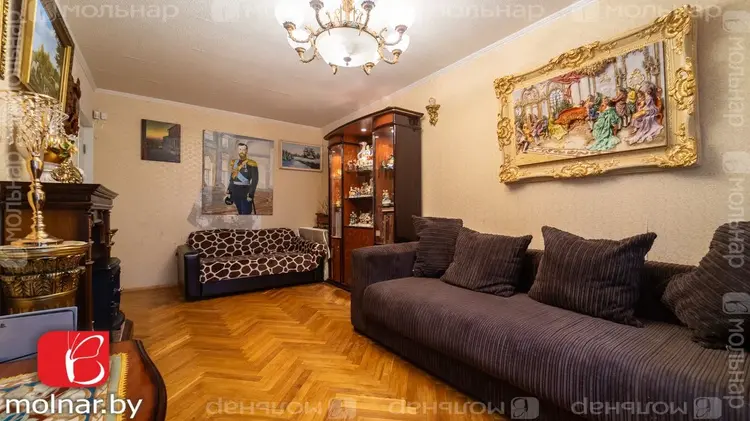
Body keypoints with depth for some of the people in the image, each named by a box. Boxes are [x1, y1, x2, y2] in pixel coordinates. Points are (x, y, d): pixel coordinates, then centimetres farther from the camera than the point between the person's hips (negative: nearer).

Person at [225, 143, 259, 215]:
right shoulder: (234, 163, 12)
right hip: (235, 192, 6)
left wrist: (251, 194, -17)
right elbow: (232, 178, 18)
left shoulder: (251, 164, -6)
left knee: (246, 213, -8)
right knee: (240, 213, 13)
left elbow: (255, 180, -10)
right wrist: (229, 193, 14)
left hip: (245, 191, -6)